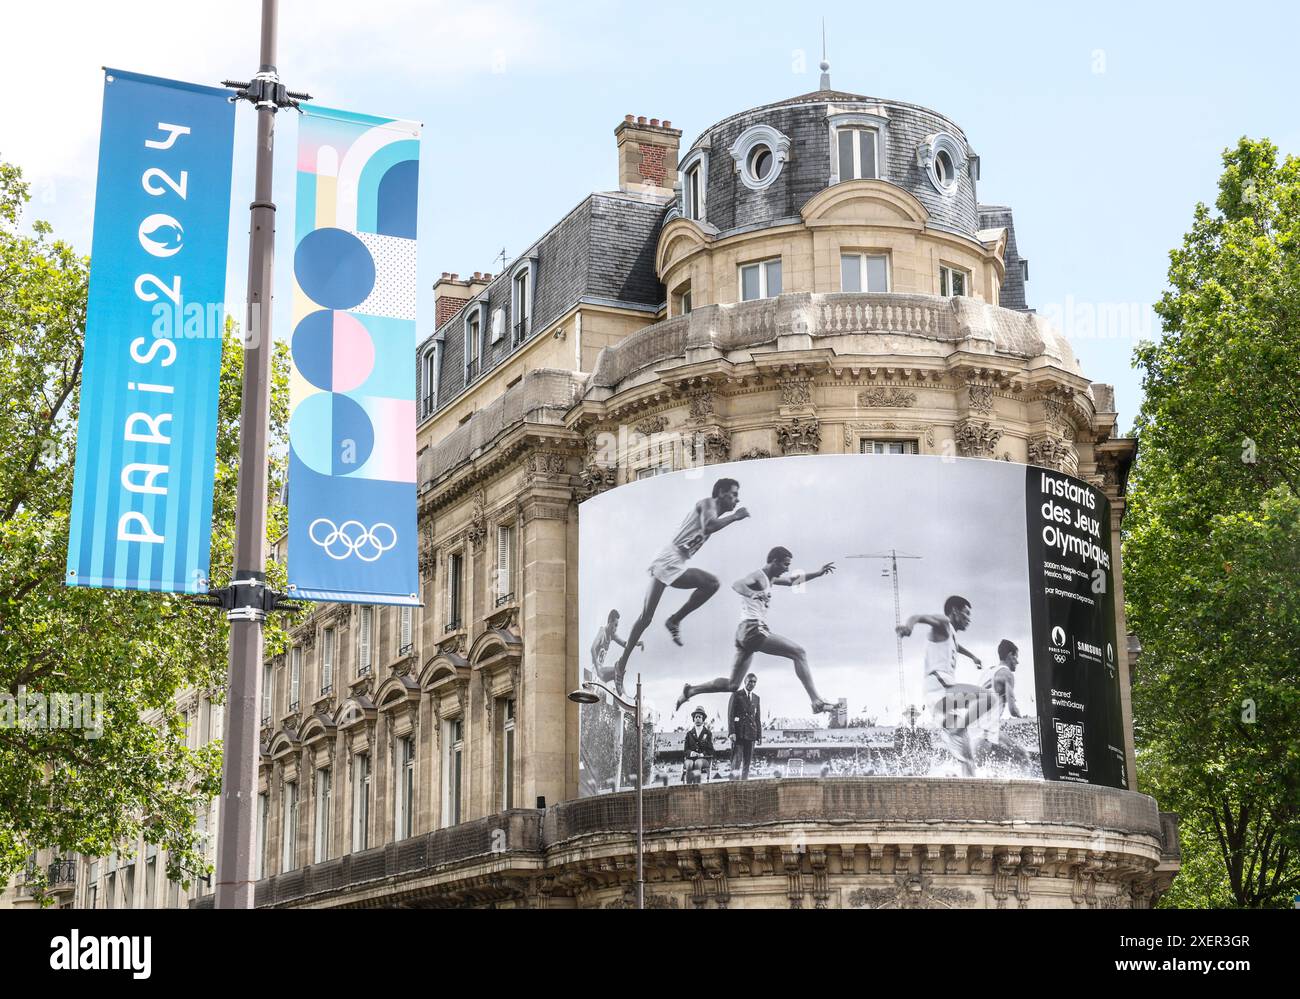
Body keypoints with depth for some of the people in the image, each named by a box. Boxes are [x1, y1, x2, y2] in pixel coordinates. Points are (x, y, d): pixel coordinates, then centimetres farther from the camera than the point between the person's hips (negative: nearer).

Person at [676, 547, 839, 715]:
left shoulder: (770, 579, 19)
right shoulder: (758, 577, -9)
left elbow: (793, 579, 35)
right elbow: (737, 584, -29)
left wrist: (818, 573, 30)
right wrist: (753, 594, -47)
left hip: (744, 633, 10)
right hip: (753, 630, -10)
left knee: (732, 685, 13)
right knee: (799, 652, -14)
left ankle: (691, 689, 14)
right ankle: (816, 701, -20)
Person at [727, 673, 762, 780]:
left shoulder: (756, 698, 19)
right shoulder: (736, 695, 4)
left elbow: (758, 718, 19)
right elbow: (730, 714, -3)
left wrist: (759, 735, 10)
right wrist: (731, 732, -13)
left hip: (751, 735, 5)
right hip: (738, 733, -5)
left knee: (747, 763, 2)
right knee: (736, 761, -12)